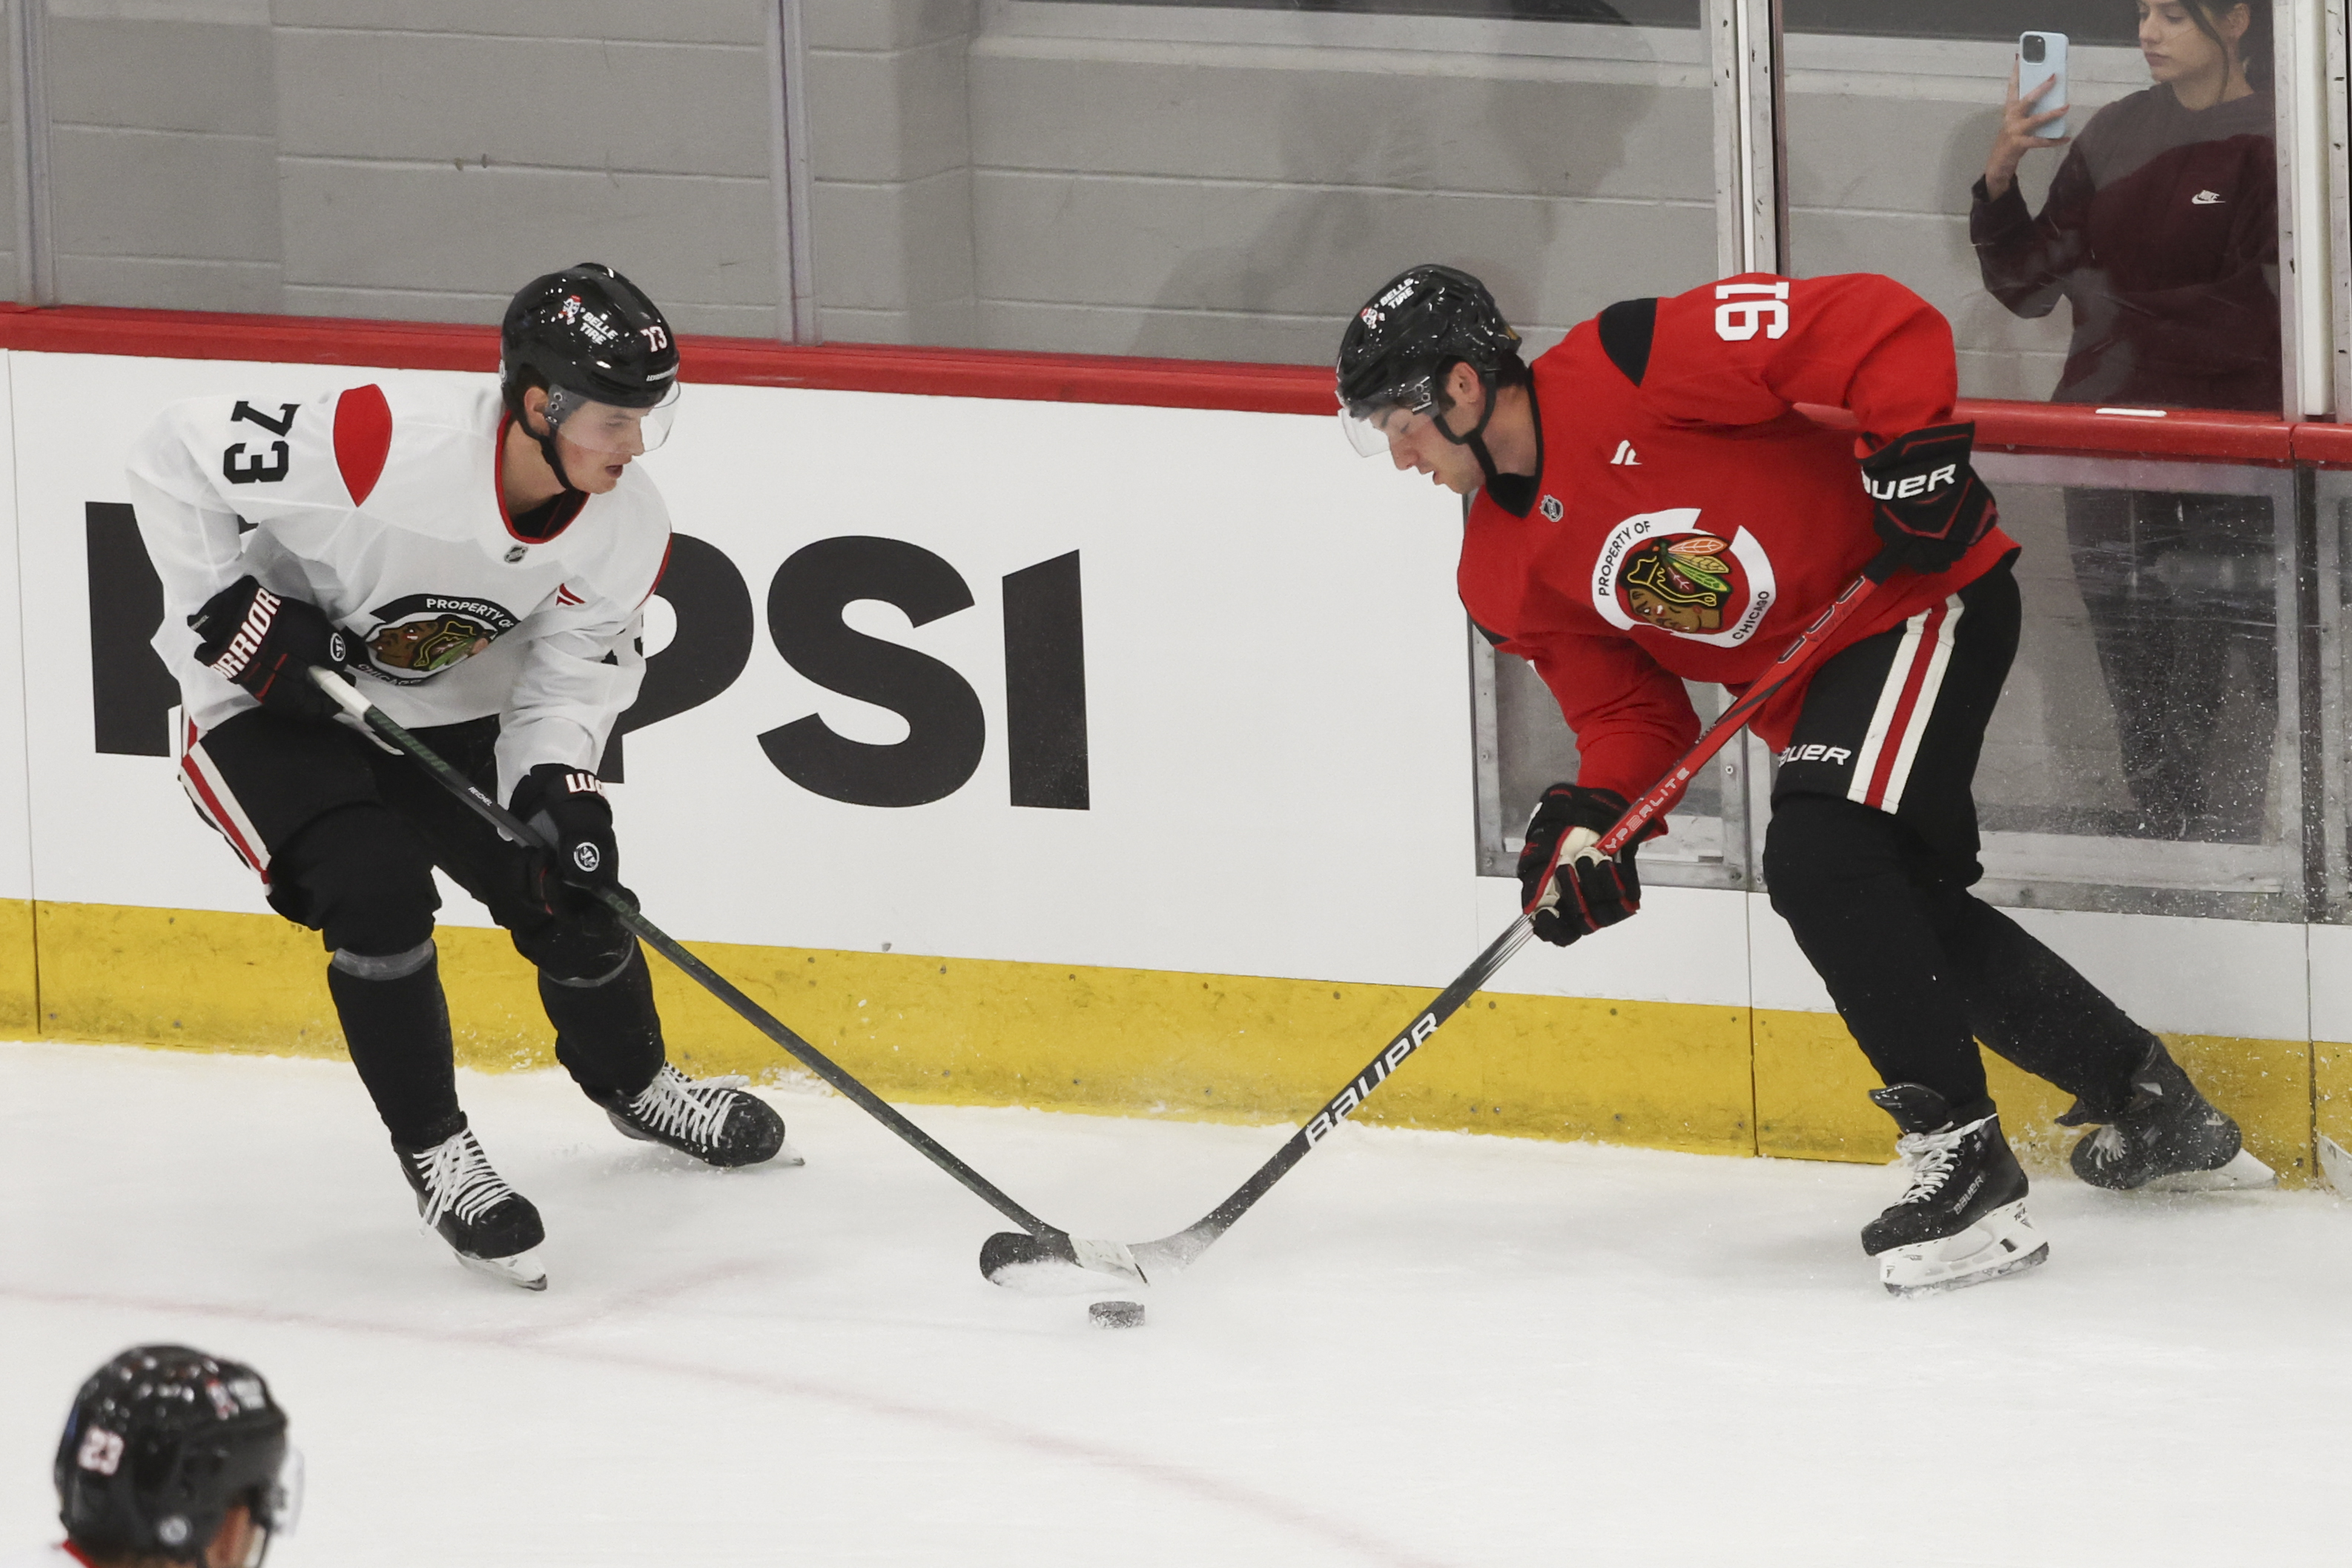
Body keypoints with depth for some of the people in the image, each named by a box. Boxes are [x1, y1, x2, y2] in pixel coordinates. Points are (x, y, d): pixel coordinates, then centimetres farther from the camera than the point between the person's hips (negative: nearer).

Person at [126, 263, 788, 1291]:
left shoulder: (627, 530, -16)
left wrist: (558, 788, -25)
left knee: (576, 898, 3)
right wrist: (230, 608, -26)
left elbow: (573, 676, -7)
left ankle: (634, 1086, 35)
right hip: (271, 703, -5)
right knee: (376, 888, -27)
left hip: (448, 718, 6)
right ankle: (433, 1152, -9)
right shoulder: (387, 447, -36)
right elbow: (175, 459, -27)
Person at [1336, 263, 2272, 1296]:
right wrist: (1594, 816, -13)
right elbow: (1626, 704, 4)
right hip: (1803, 687, 9)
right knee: (1908, 909, 15)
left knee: (1820, 861, -23)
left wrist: (1912, 451, -31)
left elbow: (1879, 325, -24)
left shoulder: (1635, 366, -23)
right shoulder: (1503, 577, 2)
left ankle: (1964, 1158, -20)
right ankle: (2149, 1102, 33)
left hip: (1921, 595, -9)